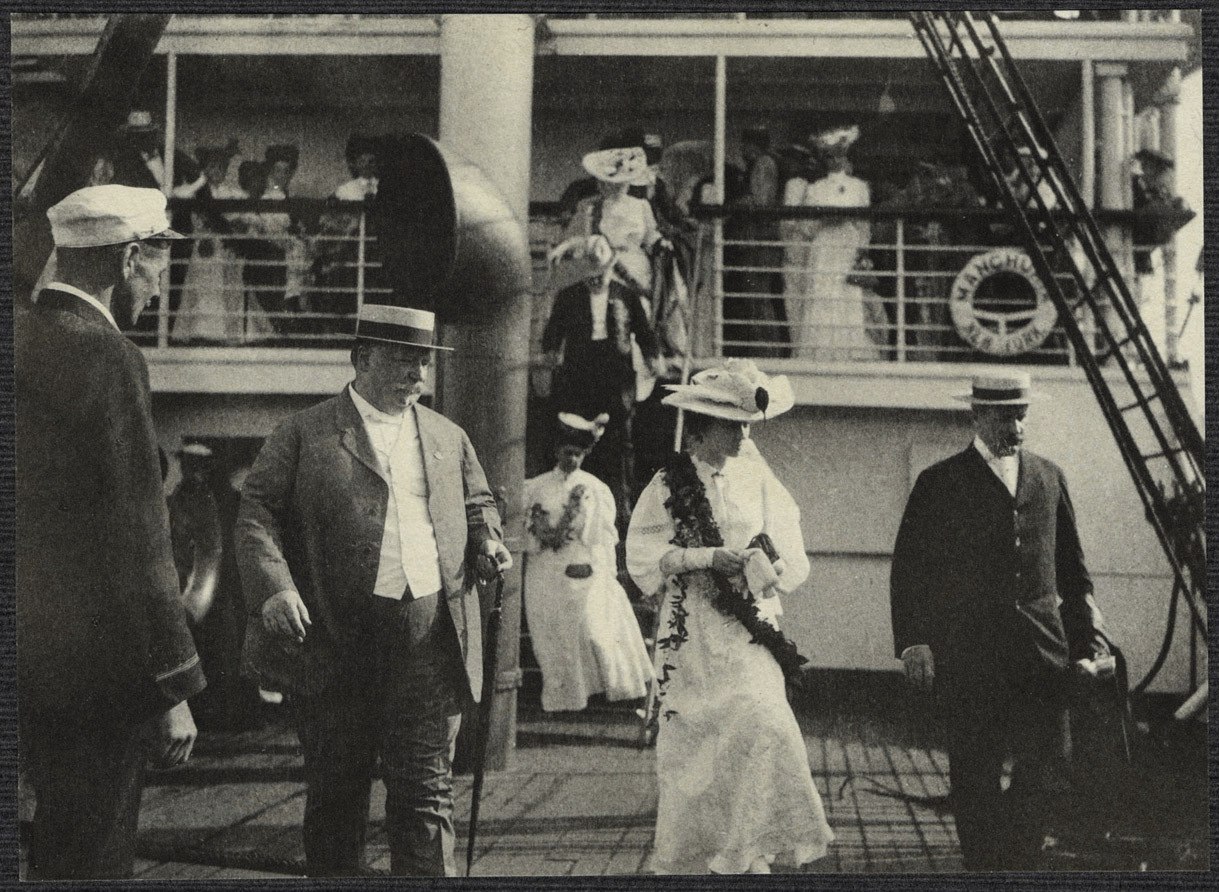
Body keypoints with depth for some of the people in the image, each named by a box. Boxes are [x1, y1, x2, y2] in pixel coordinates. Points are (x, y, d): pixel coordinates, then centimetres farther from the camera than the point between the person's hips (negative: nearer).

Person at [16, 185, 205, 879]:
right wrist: (174, 690, -13)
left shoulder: (18, 339, 8)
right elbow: (139, 541, -18)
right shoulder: (107, 358, -17)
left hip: (31, 646, 8)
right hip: (96, 660, -8)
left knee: (59, 839, 20)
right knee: (96, 853, 3)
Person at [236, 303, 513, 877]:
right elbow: (257, 512, -1)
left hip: (430, 633, 3)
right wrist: (274, 587, -16)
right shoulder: (305, 434, 3)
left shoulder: (449, 438, 16)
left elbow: (477, 503, 28)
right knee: (336, 790, 9)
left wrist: (487, 541, 6)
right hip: (333, 635, -2)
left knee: (426, 789, 2)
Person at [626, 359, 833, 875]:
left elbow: (794, 565, 8)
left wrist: (767, 566, -13)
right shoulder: (669, 486, 0)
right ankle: (684, 858, 15)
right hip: (693, 637, -2)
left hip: (751, 636, 2)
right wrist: (709, 557, -16)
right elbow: (643, 560, -8)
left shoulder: (760, 481, 9)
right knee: (693, 745, 0)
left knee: (761, 731, -11)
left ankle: (750, 854, 1)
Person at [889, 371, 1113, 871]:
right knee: (976, 779, 3)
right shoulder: (940, 483, 2)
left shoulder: (1049, 478, 13)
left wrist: (1089, 640, 12)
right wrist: (913, 642, -7)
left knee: (1050, 771, -3)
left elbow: (1073, 571, 18)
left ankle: (1011, 858, 20)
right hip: (967, 658, -3)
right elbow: (908, 568, 1)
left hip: (1041, 655, 3)